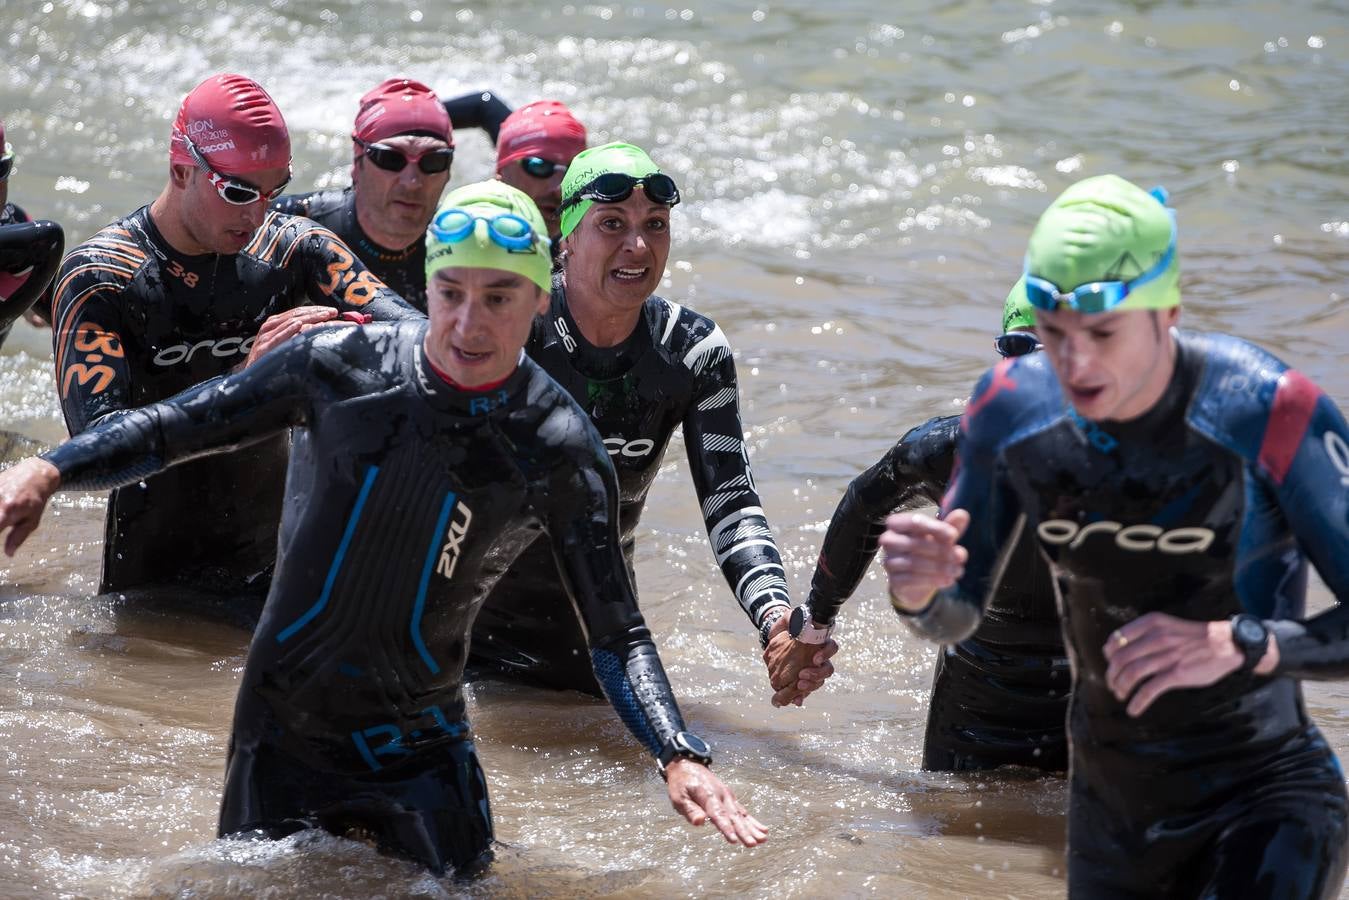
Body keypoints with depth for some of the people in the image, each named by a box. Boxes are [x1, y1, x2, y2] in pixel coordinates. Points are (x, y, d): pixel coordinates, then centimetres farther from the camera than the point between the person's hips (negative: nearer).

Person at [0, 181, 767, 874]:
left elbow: (618, 639, -10)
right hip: (285, 731, 0)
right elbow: (173, 429, -2)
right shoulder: (339, 366, -11)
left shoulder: (559, 454, -11)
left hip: (422, 749, 0)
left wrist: (680, 757, -26)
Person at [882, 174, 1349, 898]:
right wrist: (917, 590, -20)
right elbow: (956, 619, 4)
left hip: (1266, 806, -5)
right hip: (1111, 805, 5)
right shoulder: (1011, 409, -7)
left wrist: (1235, 646, -37)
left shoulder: (1268, 415, -22)